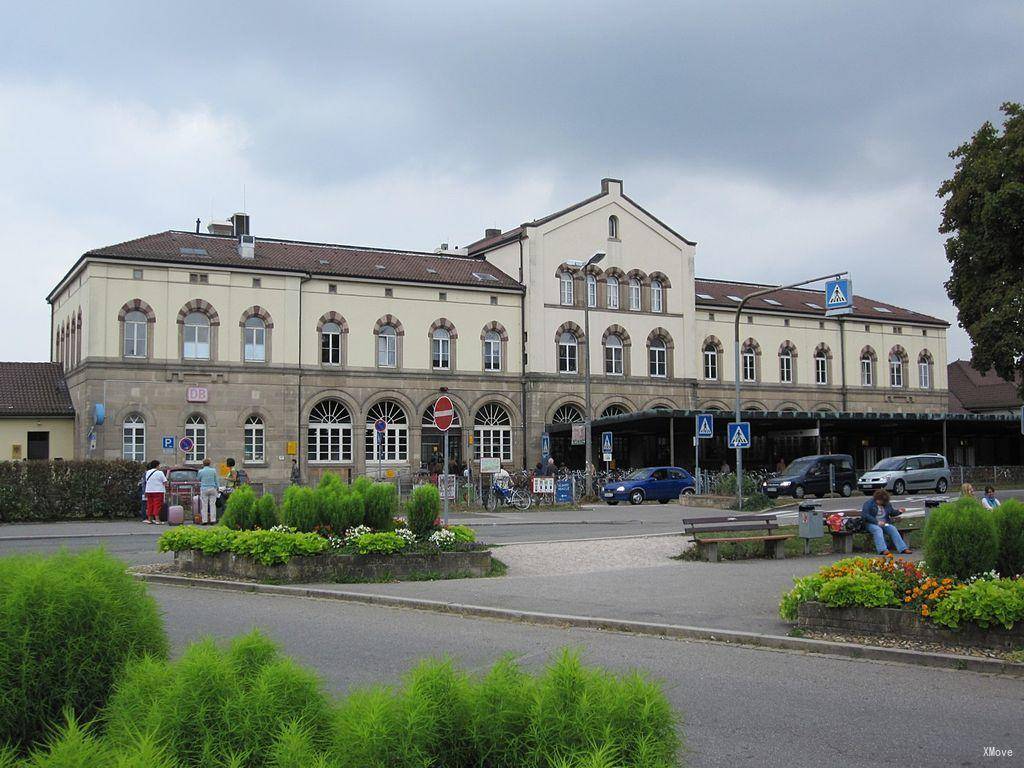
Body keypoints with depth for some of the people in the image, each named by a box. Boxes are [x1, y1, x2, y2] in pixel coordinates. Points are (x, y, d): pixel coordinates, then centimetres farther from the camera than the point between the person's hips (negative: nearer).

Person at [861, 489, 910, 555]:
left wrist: (899, 512, 5)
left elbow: (892, 512, 29)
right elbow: (864, 515, -13)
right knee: (878, 530, -36)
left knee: (893, 529, -23)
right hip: (871, 524, -5)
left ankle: (903, 548, -30)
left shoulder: (887, 504, 15)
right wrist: (877, 522, -20)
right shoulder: (868, 503, -3)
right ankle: (882, 550, -49)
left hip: (884, 524, 5)